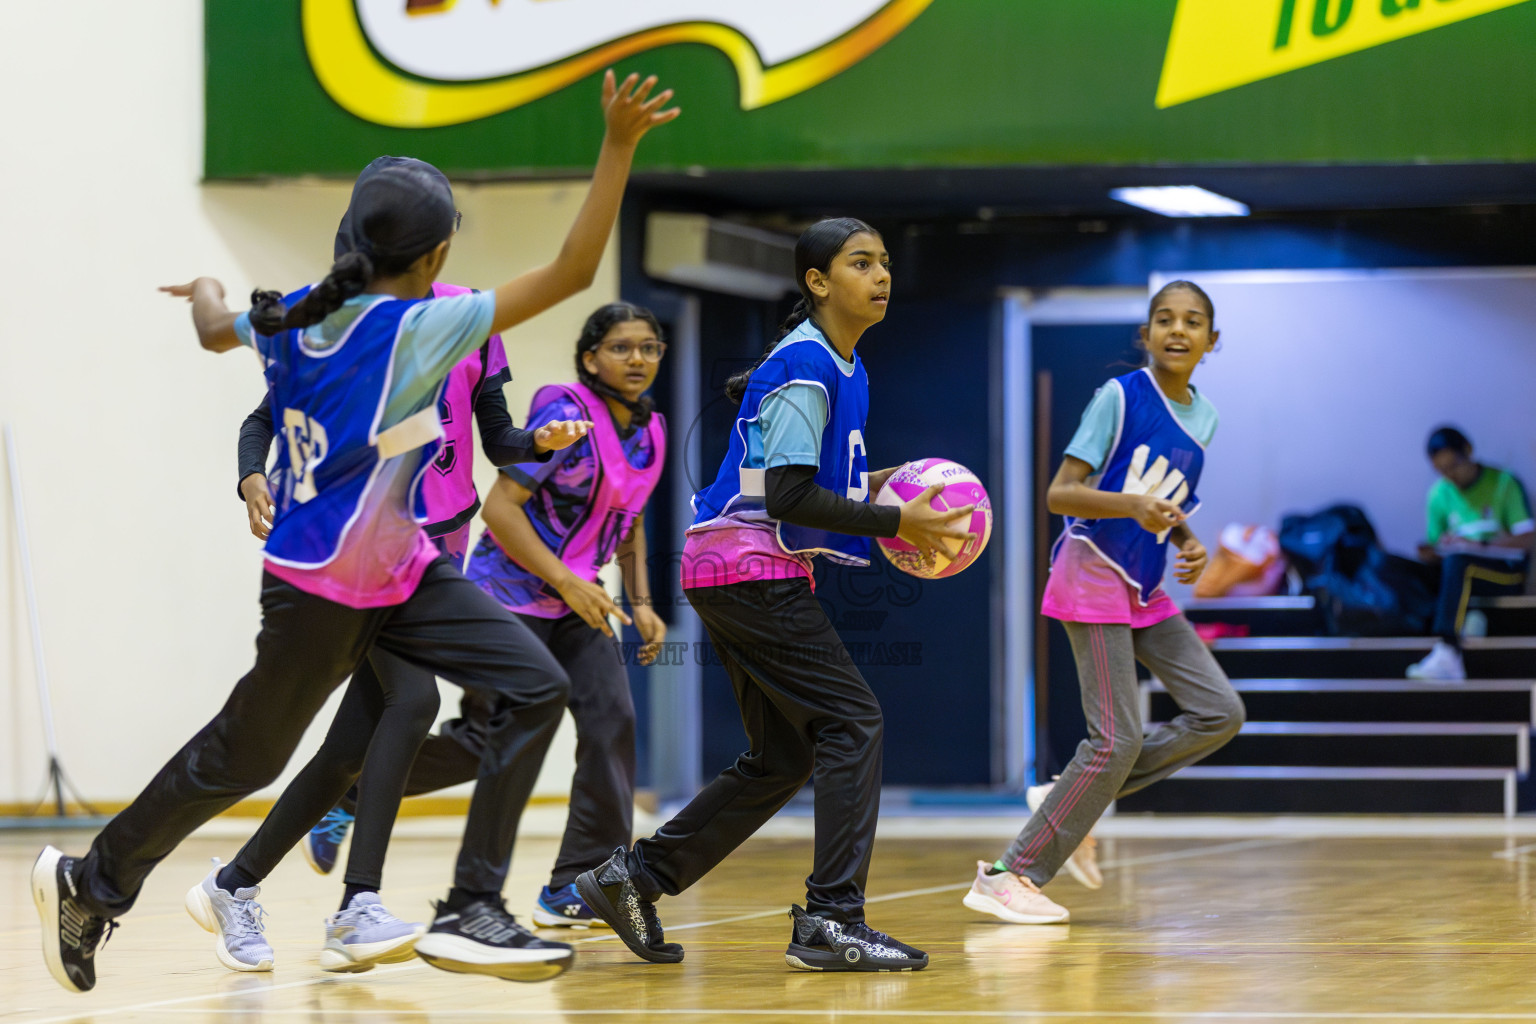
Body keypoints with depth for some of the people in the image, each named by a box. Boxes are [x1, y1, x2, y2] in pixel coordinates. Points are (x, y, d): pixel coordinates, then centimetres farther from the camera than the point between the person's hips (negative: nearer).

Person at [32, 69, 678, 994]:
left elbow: (216, 329, 21)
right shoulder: (418, 329, -25)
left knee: (536, 689, -3)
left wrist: (208, 294, 44)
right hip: (320, 595, -8)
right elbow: (572, 272, -30)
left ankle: (472, 913, -2)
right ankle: (91, 883, 31)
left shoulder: (298, 316, -2)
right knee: (241, 757, 10)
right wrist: (619, 149, -30)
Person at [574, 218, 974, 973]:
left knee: (783, 757, 12)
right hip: (748, 565, -10)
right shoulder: (804, 365, -15)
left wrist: (868, 487, 8)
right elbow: (788, 495, -22)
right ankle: (830, 922, -15)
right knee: (852, 721, -13)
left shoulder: (841, 365, 15)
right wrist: (895, 524, -19)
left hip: (754, 575, 10)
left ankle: (633, 879, 16)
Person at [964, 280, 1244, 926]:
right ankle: (1009, 877, -8)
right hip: (1094, 579, -8)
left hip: (1145, 592, 8)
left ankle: (1073, 800, 8)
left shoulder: (1202, 418, 10)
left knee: (1219, 713, 0)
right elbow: (1059, 494, -15)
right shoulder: (1120, 396, -11)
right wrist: (1132, 505, -30)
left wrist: (1188, 545, 1)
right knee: (1118, 739, -14)